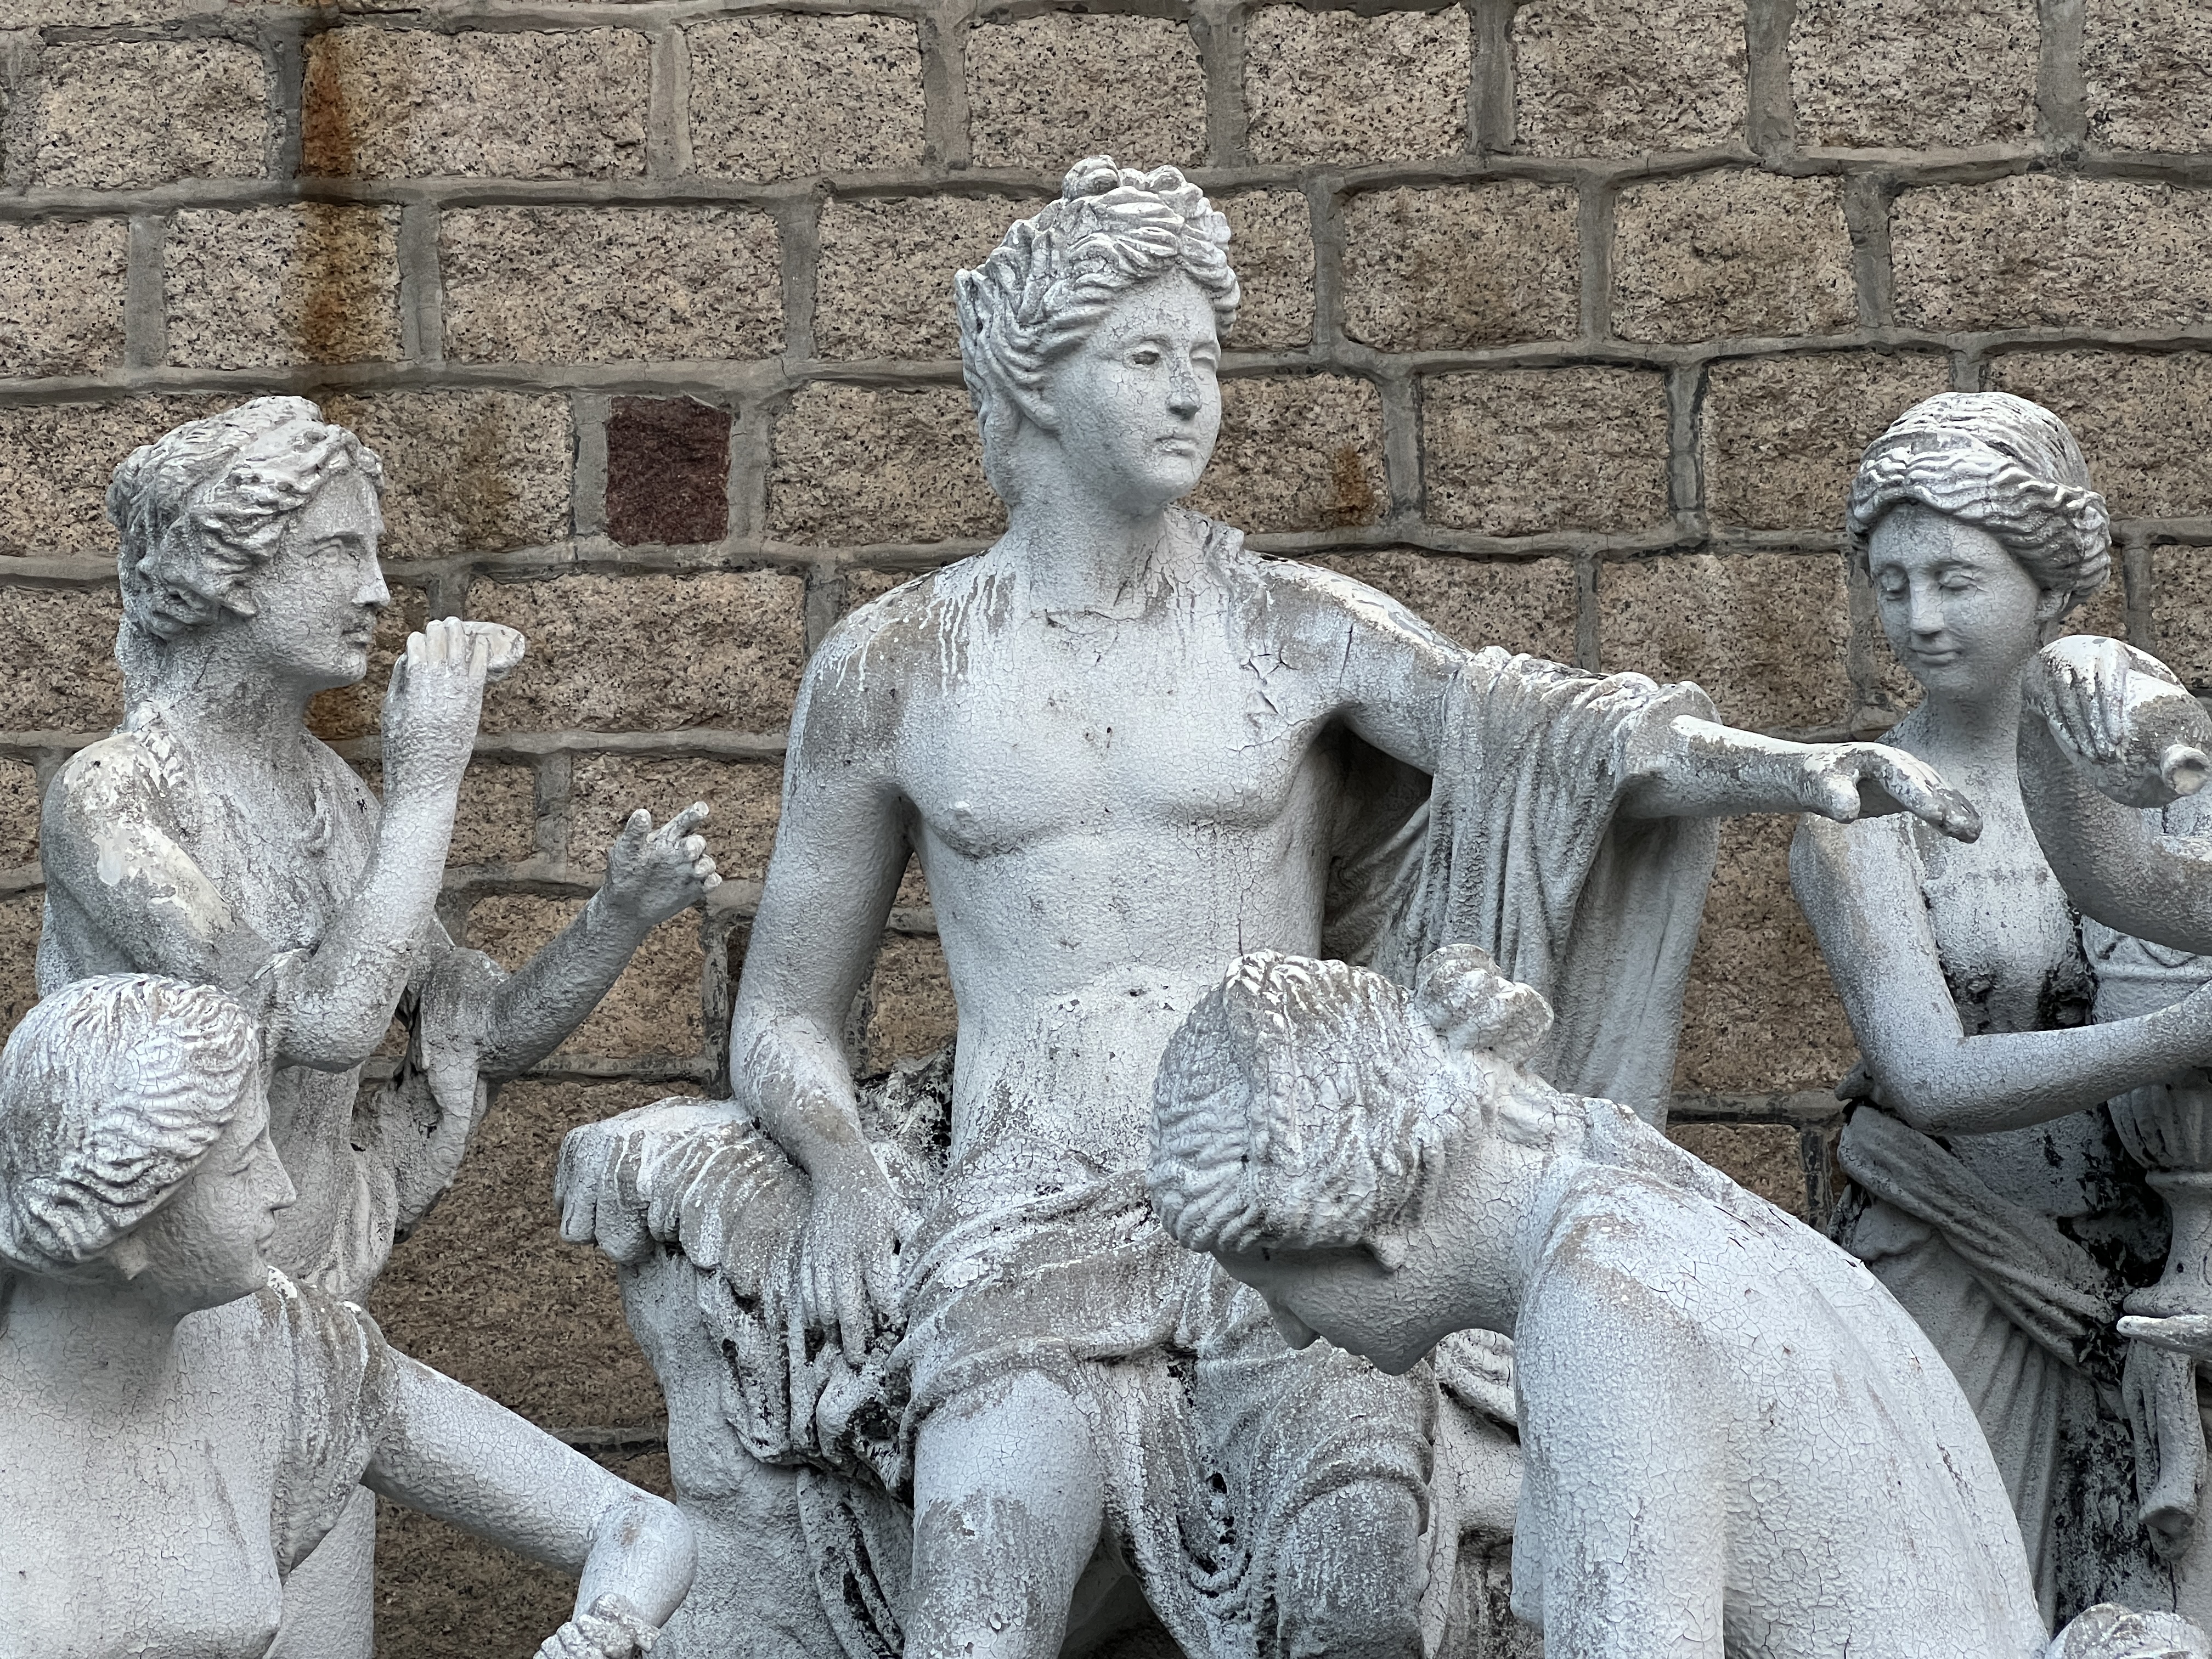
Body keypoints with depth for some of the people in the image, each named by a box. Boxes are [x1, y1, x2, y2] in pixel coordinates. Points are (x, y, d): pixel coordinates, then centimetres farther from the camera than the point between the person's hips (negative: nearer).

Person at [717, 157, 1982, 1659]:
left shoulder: (1294, 629, 9)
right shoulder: (889, 671, 10)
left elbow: (1537, 722, -8)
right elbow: (787, 1012, 17)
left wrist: (1787, 766, -26)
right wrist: (843, 1172, -4)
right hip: (1037, 1190, 0)